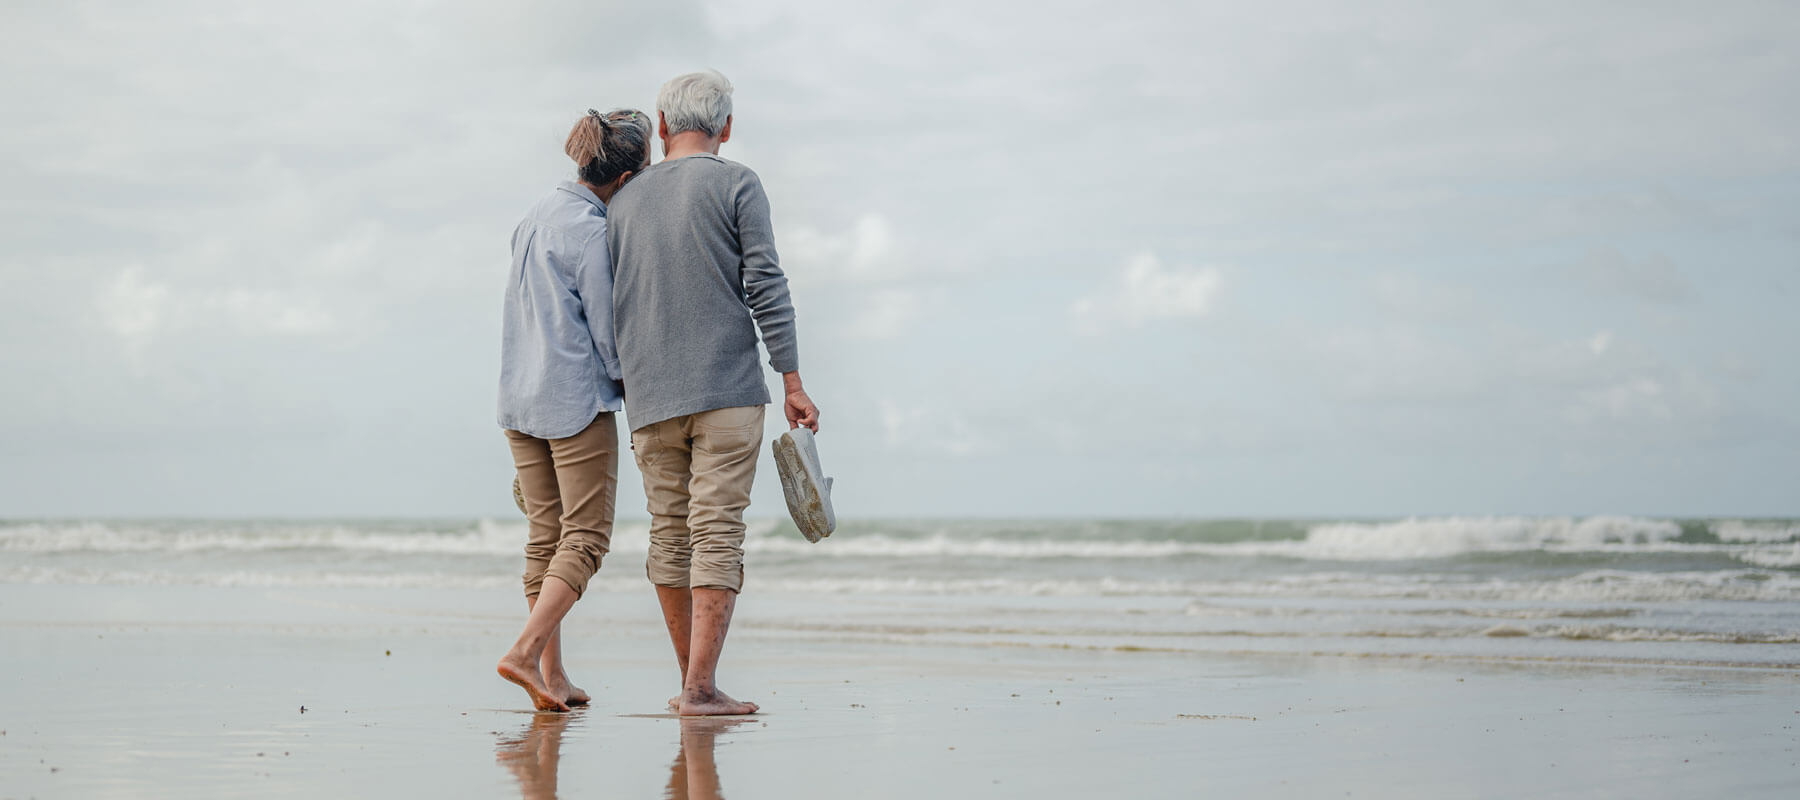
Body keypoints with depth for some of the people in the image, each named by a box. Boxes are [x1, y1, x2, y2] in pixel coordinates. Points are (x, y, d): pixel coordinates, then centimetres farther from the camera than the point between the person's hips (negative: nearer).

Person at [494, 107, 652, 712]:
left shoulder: (537, 215, 11)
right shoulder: (591, 233, -14)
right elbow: (608, 333, -10)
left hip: (519, 400, 8)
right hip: (578, 401, -8)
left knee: (546, 537, 10)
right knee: (586, 538, -3)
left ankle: (552, 675, 10)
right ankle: (525, 652, -16)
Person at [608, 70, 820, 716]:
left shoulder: (627, 199, 13)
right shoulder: (736, 185, 1)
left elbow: (611, 306, 16)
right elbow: (765, 287, -7)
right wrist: (792, 382, -5)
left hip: (650, 397, 4)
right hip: (727, 392, -4)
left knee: (670, 535, 11)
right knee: (718, 534, -6)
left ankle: (692, 679, 17)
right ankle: (700, 688, -12)